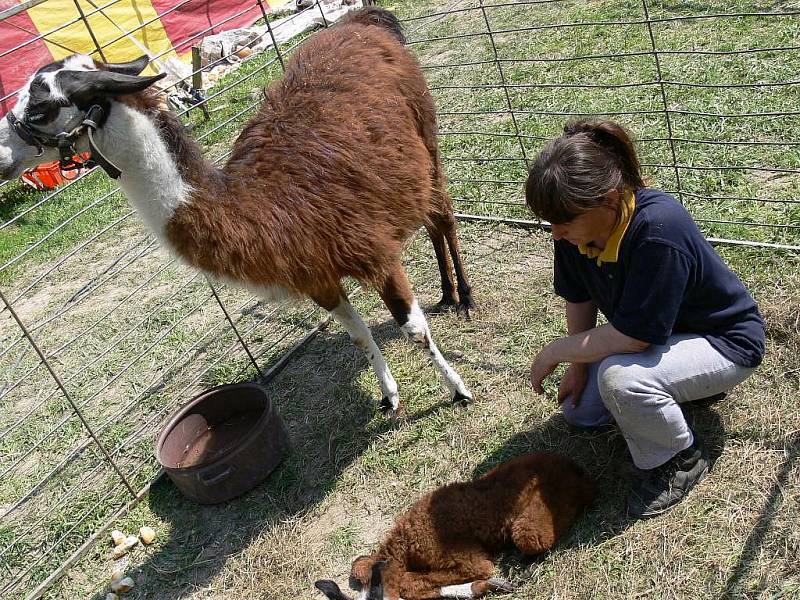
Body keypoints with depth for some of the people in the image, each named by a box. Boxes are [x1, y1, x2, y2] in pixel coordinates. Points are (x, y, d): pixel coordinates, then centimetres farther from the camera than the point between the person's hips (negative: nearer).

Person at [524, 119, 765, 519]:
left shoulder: (657, 229, -38)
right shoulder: (575, 225, -16)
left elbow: (632, 336, -35)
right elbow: (579, 297, 0)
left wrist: (555, 352, -24)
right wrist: (578, 364, -3)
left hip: (726, 341, -8)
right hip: (651, 332, 8)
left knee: (619, 379, -34)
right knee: (578, 410, 8)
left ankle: (681, 461, -4)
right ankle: (685, 381, 24)